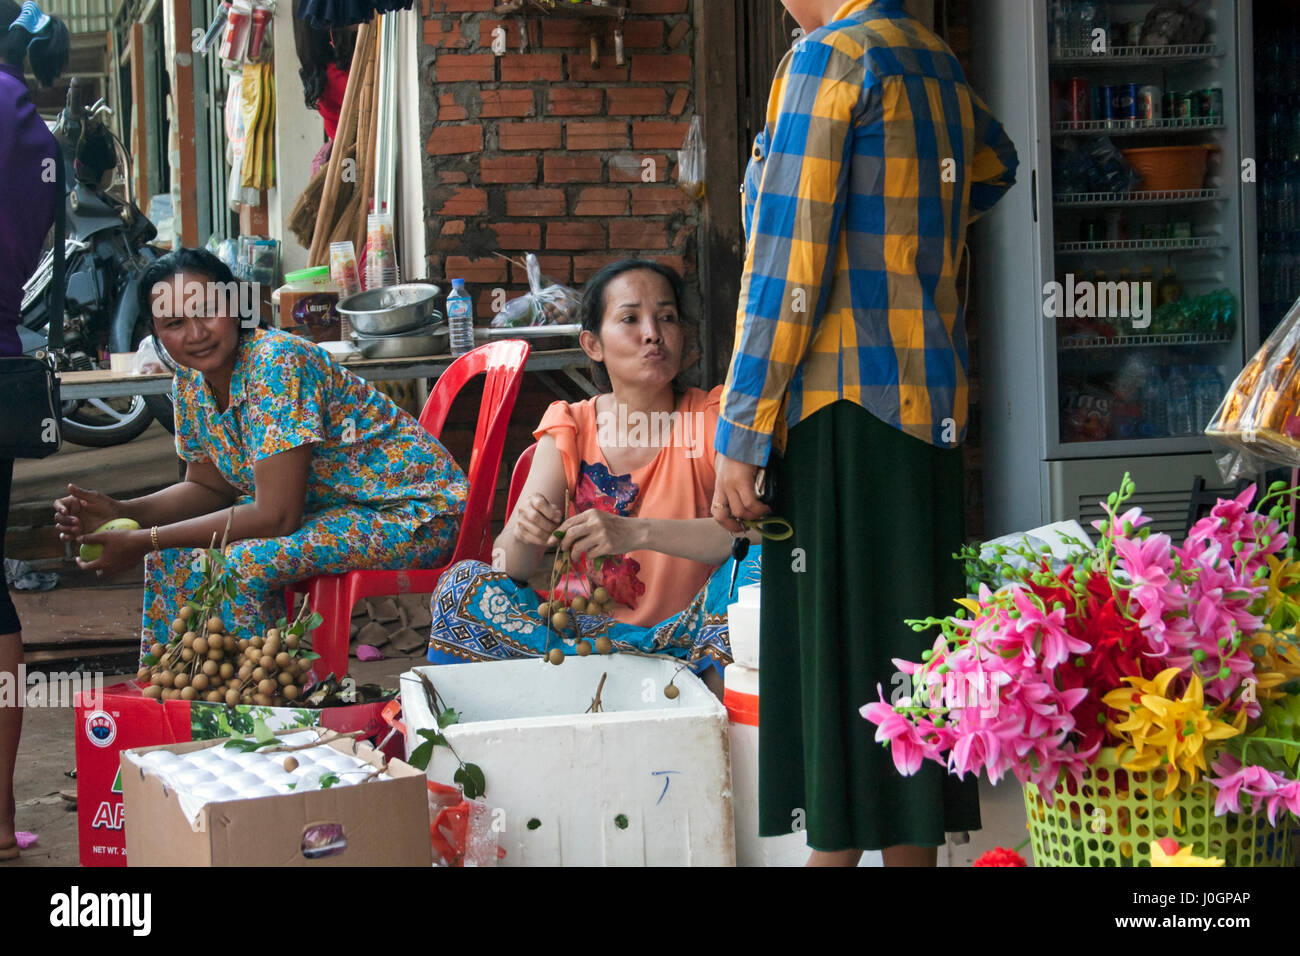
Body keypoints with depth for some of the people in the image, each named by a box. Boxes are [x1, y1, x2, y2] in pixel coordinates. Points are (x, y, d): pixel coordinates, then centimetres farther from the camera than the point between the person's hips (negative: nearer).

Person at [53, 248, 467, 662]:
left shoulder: (276, 364, -26)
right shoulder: (193, 379, -1)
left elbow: (276, 516, -28)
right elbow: (208, 488, 11)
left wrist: (144, 542, -23)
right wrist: (121, 512, -7)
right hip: (327, 506, 9)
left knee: (240, 565, -26)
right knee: (174, 558, 0)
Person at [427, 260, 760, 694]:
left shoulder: (710, 418, -4)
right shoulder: (570, 429, 4)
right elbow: (508, 568, -3)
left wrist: (637, 533, -36)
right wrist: (523, 532, -28)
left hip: (689, 632, -3)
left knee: (757, 559, -29)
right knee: (464, 582, -19)